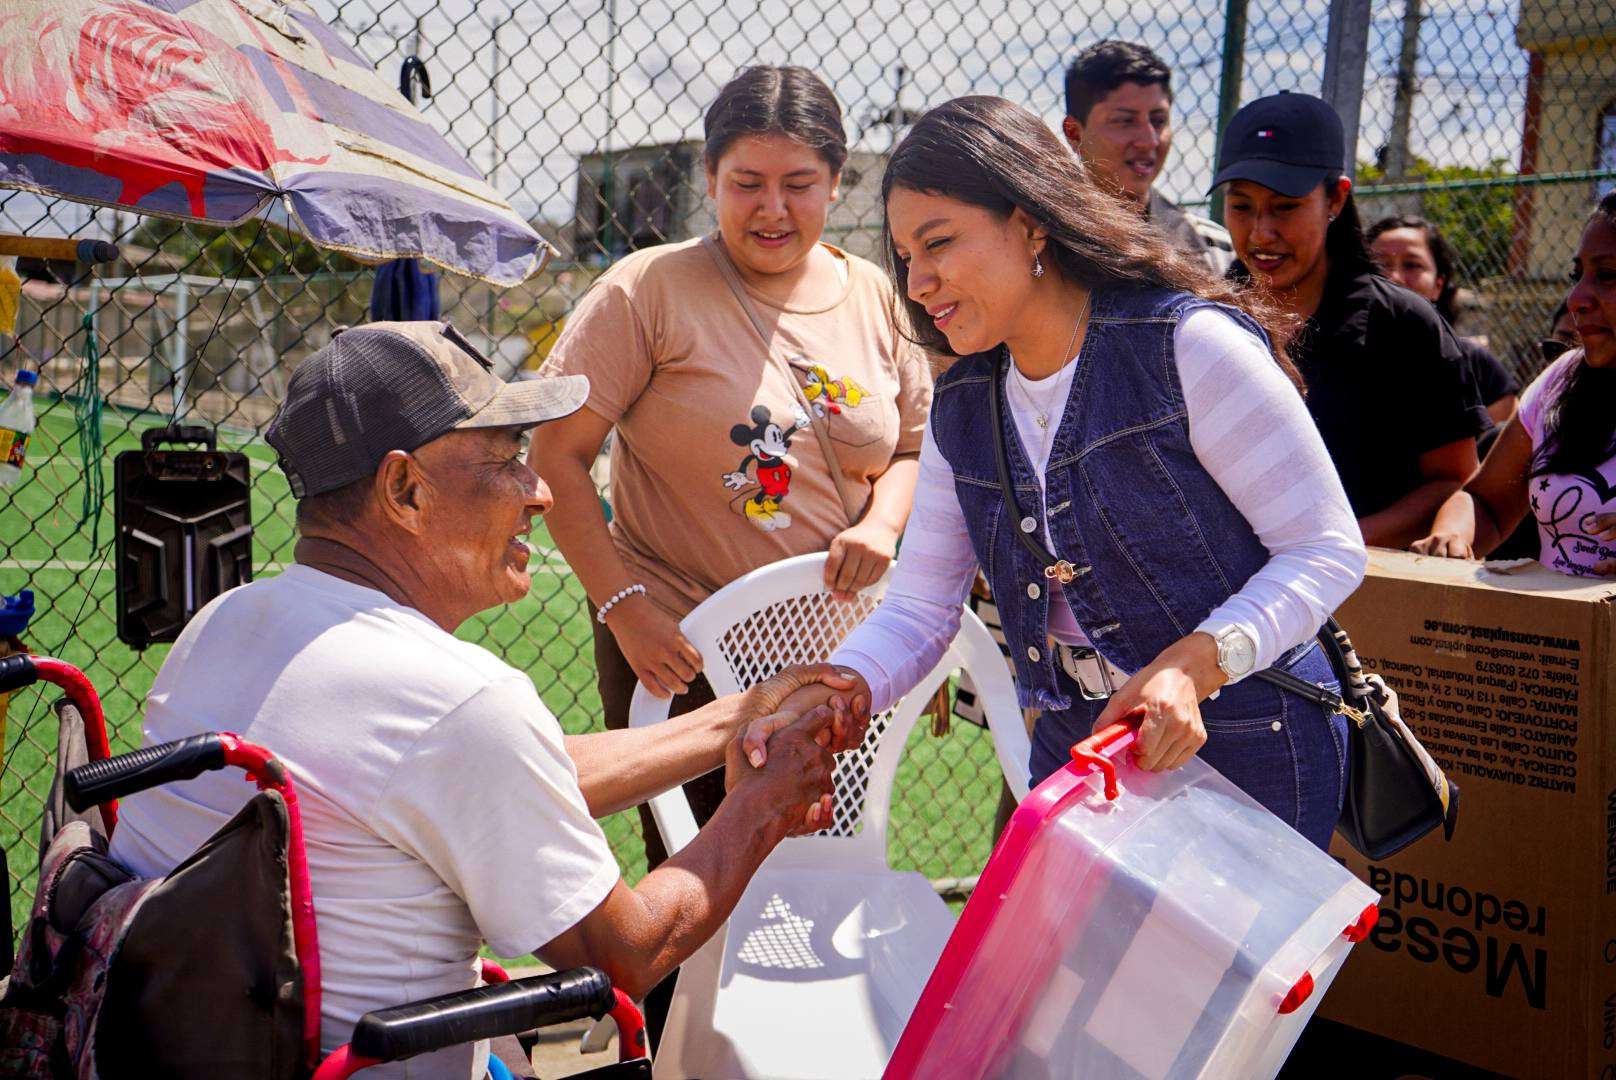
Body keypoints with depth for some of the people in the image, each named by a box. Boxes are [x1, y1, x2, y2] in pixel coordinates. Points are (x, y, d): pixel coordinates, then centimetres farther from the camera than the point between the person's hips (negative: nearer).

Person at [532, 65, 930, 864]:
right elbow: (555, 453, -11)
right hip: (680, 656, -4)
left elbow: (916, 445, 14)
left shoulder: (874, 297, 4)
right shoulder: (651, 290, -10)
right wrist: (623, 606, -17)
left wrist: (883, 523, -7)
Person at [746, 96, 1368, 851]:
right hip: (1076, 747, 6)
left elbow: (1329, 549, -14)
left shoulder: (1188, 345, -17)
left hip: (1247, 748, -5)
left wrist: (1192, 663, -28)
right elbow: (918, 610, 3)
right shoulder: (962, 407, 3)